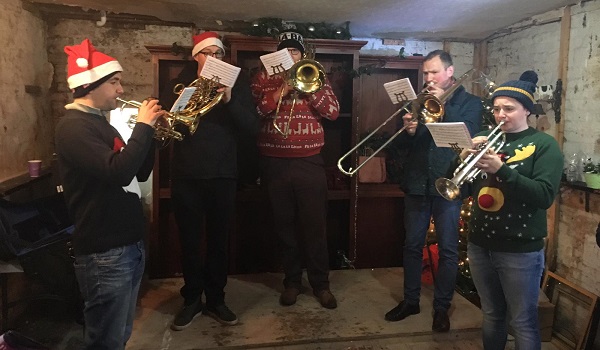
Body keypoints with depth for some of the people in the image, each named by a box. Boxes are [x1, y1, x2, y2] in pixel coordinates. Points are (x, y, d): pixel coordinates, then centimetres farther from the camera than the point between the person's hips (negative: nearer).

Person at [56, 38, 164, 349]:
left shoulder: (101, 123, 15)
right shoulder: (73, 125, -15)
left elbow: (139, 174, 18)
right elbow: (118, 172, -30)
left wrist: (151, 133, 6)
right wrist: (143, 125, -18)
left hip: (130, 244, 9)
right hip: (105, 252, -9)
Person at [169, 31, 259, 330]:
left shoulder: (236, 84, 6)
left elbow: (252, 126, -5)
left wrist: (230, 101, -20)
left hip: (223, 175, 0)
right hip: (186, 175, 0)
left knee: (219, 240, 9)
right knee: (190, 241, 8)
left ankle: (216, 299, 24)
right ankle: (192, 300, 24)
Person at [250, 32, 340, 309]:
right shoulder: (264, 78, 9)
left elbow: (333, 111, -2)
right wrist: (282, 89, -14)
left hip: (309, 162, 0)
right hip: (275, 163, 1)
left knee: (315, 226, 2)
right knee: (284, 226, 9)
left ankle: (321, 283, 16)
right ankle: (292, 281, 23)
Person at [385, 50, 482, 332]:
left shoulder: (469, 102, 4)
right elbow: (403, 145, 9)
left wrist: (443, 104, -16)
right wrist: (409, 131, -13)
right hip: (417, 184, 4)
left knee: (447, 250, 4)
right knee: (412, 246, 10)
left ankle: (441, 307, 18)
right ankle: (410, 300, 25)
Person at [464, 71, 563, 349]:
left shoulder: (544, 145, -6)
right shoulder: (487, 140, 9)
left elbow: (545, 196, -19)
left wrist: (501, 169, -27)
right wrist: (466, 156, -14)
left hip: (520, 250, -5)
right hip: (479, 244, 5)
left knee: (522, 322, 8)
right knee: (491, 315, 19)